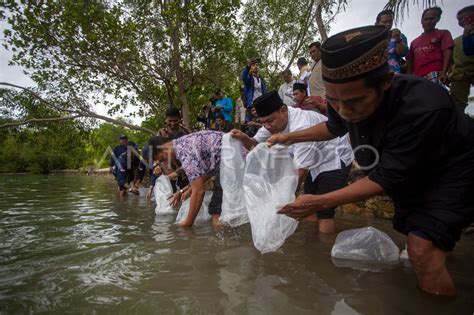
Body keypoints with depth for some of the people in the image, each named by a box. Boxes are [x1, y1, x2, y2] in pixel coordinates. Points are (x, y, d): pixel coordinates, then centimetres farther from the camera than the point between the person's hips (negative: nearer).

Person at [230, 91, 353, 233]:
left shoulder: (302, 126, -36)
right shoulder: (275, 121, -11)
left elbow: (300, 170, -34)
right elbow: (255, 145, -3)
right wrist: (243, 138, -26)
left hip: (334, 160, -8)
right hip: (315, 162, 8)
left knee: (324, 213, -14)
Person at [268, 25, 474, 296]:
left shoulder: (422, 109, -40)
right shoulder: (344, 100, -19)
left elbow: (384, 179, -32)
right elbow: (334, 128, 6)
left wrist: (321, 202, -34)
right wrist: (290, 137, -2)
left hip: (448, 170, -6)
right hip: (408, 173, 7)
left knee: (422, 250, -18)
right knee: (413, 233, 16)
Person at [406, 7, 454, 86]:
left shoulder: (443, 33, 16)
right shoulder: (414, 42, 28)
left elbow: (447, 53, 2)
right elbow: (410, 61, 22)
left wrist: (444, 72, -14)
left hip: (435, 75, -4)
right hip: (417, 78, 4)